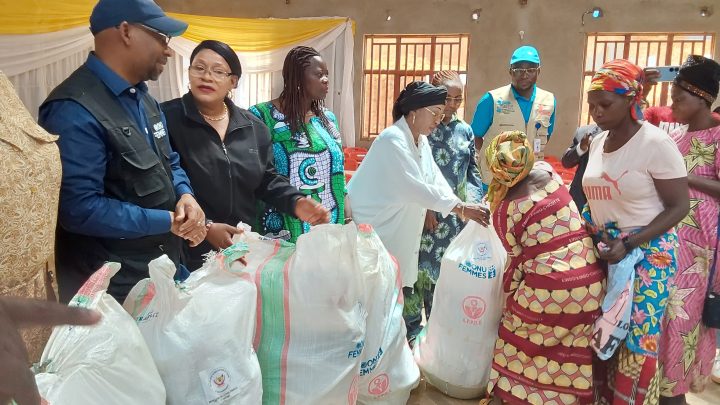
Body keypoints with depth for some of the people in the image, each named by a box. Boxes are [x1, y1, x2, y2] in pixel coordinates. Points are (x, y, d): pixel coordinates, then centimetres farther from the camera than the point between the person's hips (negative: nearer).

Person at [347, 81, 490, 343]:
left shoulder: (421, 140, 7)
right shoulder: (393, 140, -22)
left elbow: (435, 179, 2)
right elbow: (415, 187, -30)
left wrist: (463, 207, -13)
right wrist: (461, 208, -30)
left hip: (400, 228, 9)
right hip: (372, 226, -9)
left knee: (399, 285, 14)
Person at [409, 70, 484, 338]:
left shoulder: (464, 130, 8)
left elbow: (472, 170, 13)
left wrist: (473, 199, -2)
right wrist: (424, 207, -13)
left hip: (455, 214, 5)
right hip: (424, 212, -4)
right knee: (420, 265, 1)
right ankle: (412, 325, 17)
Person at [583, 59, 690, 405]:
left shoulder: (656, 142, -15)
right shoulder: (597, 141, 5)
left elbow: (679, 206, -13)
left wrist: (630, 244, -21)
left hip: (647, 252, -5)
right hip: (603, 249, 6)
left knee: (636, 336, 1)